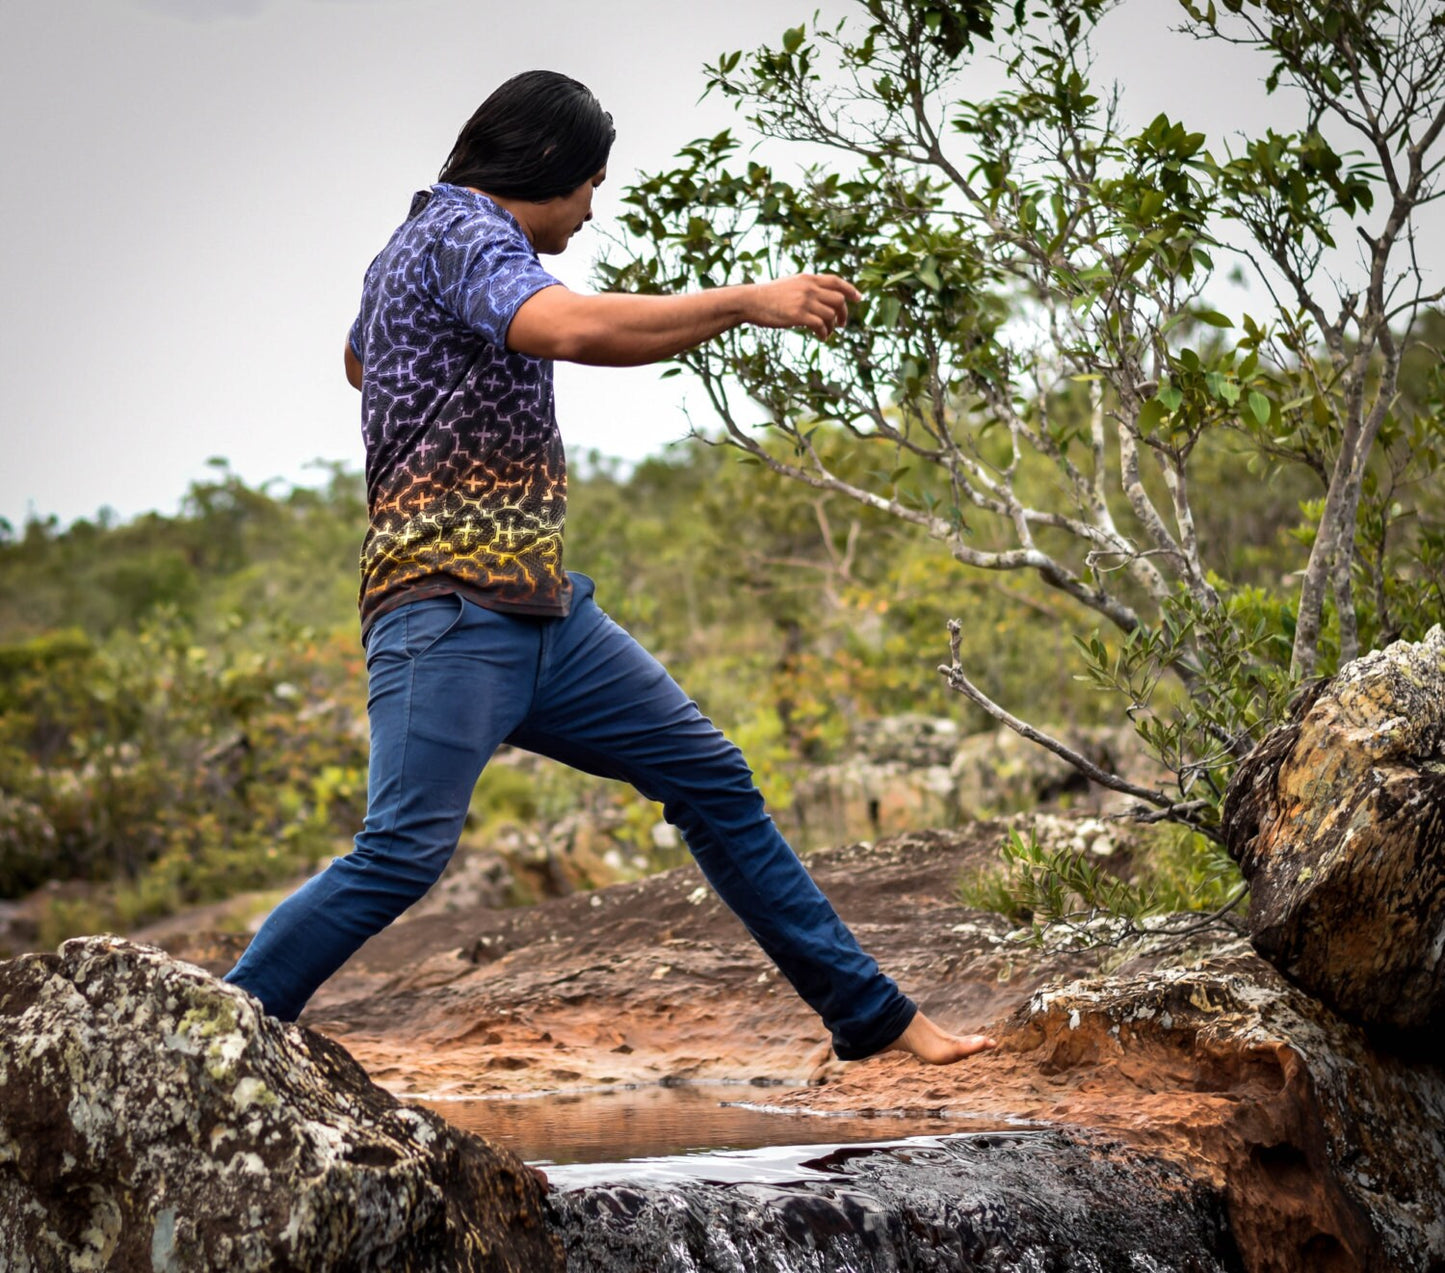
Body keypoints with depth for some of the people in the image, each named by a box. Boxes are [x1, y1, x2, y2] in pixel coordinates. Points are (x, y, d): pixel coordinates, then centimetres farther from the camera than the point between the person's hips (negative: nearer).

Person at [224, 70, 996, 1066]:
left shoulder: (409, 246, 22)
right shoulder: (464, 231, -9)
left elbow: (361, 359, 44)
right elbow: (573, 327, -30)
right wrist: (748, 302, -24)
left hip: (545, 611, 10)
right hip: (447, 609, -10)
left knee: (713, 779, 8)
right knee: (403, 854, -21)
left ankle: (874, 1016, 13)